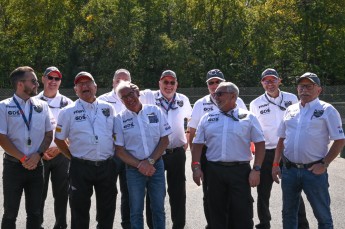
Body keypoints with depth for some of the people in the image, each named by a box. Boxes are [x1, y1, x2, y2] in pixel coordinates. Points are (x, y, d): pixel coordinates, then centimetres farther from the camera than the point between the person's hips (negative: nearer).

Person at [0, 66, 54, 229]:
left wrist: (37, 155, -8)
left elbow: (49, 135, 7)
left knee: (34, 212, 10)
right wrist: (23, 158, -13)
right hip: (13, 165, -3)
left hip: (36, 165, 3)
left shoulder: (42, 106, 6)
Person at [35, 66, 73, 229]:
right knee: (40, 194, 3)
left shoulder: (67, 103, 7)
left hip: (61, 154, 1)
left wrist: (59, 148, -6)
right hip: (39, 155, -1)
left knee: (61, 193, 5)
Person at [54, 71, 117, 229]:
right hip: (81, 167, -2)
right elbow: (59, 140, 5)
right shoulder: (68, 111, 0)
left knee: (107, 209, 11)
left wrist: (112, 156, 8)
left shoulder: (108, 108, 7)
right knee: (80, 210, 6)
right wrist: (74, 157, 1)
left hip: (107, 166, 2)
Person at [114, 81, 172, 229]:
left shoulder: (154, 111, 0)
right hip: (134, 169, -1)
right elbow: (119, 150, -2)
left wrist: (150, 161, -10)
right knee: (136, 211, 7)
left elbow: (165, 140, 0)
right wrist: (139, 165, -11)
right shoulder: (120, 119, -2)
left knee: (158, 208, 8)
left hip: (156, 166, 1)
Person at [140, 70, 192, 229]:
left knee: (178, 192, 10)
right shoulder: (149, 97, -4)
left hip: (177, 153, 2)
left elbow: (191, 119, 21)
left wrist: (188, 139, 17)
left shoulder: (183, 100, 5)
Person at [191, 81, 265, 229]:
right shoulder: (207, 118, 10)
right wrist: (196, 167, -1)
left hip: (240, 171, -3)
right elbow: (198, 144, 10)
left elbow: (260, 143, 1)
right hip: (214, 171, 3)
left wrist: (256, 170, -7)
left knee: (242, 214, -1)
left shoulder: (248, 117, 3)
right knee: (216, 212, 10)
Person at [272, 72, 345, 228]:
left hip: (314, 170, -5)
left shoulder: (327, 110, -5)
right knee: (288, 213, 15)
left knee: (323, 215, 3)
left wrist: (324, 164, -13)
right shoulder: (290, 110, 10)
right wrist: (275, 164, 10)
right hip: (289, 169, 5)